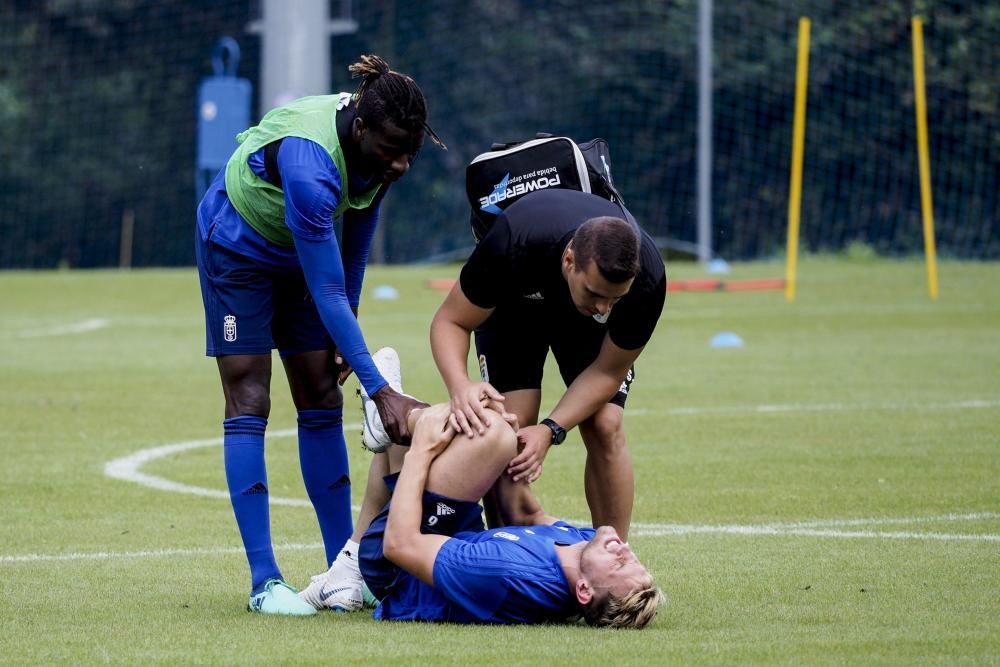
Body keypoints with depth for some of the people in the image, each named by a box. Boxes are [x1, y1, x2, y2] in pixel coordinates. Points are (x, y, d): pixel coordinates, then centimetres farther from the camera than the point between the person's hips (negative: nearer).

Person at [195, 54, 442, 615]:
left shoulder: (379, 152, -19)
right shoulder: (309, 167, -41)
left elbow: (359, 229, 1)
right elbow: (327, 292, -38)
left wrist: (345, 326, 4)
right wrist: (381, 390, -39)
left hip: (298, 253, 7)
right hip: (237, 249, -7)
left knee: (323, 402, 4)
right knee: (249, 406, -11)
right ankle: (265, 581, -13)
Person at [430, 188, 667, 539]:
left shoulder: (646, 278, -38)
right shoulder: (512, 244, -43)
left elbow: (608, 371, -22)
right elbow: (450, 321, -28)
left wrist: (550, 430, -35)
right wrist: (460, 386, -48)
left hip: (586, 326, 1)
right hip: (514, 307, -1)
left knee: (606, 428, -15)